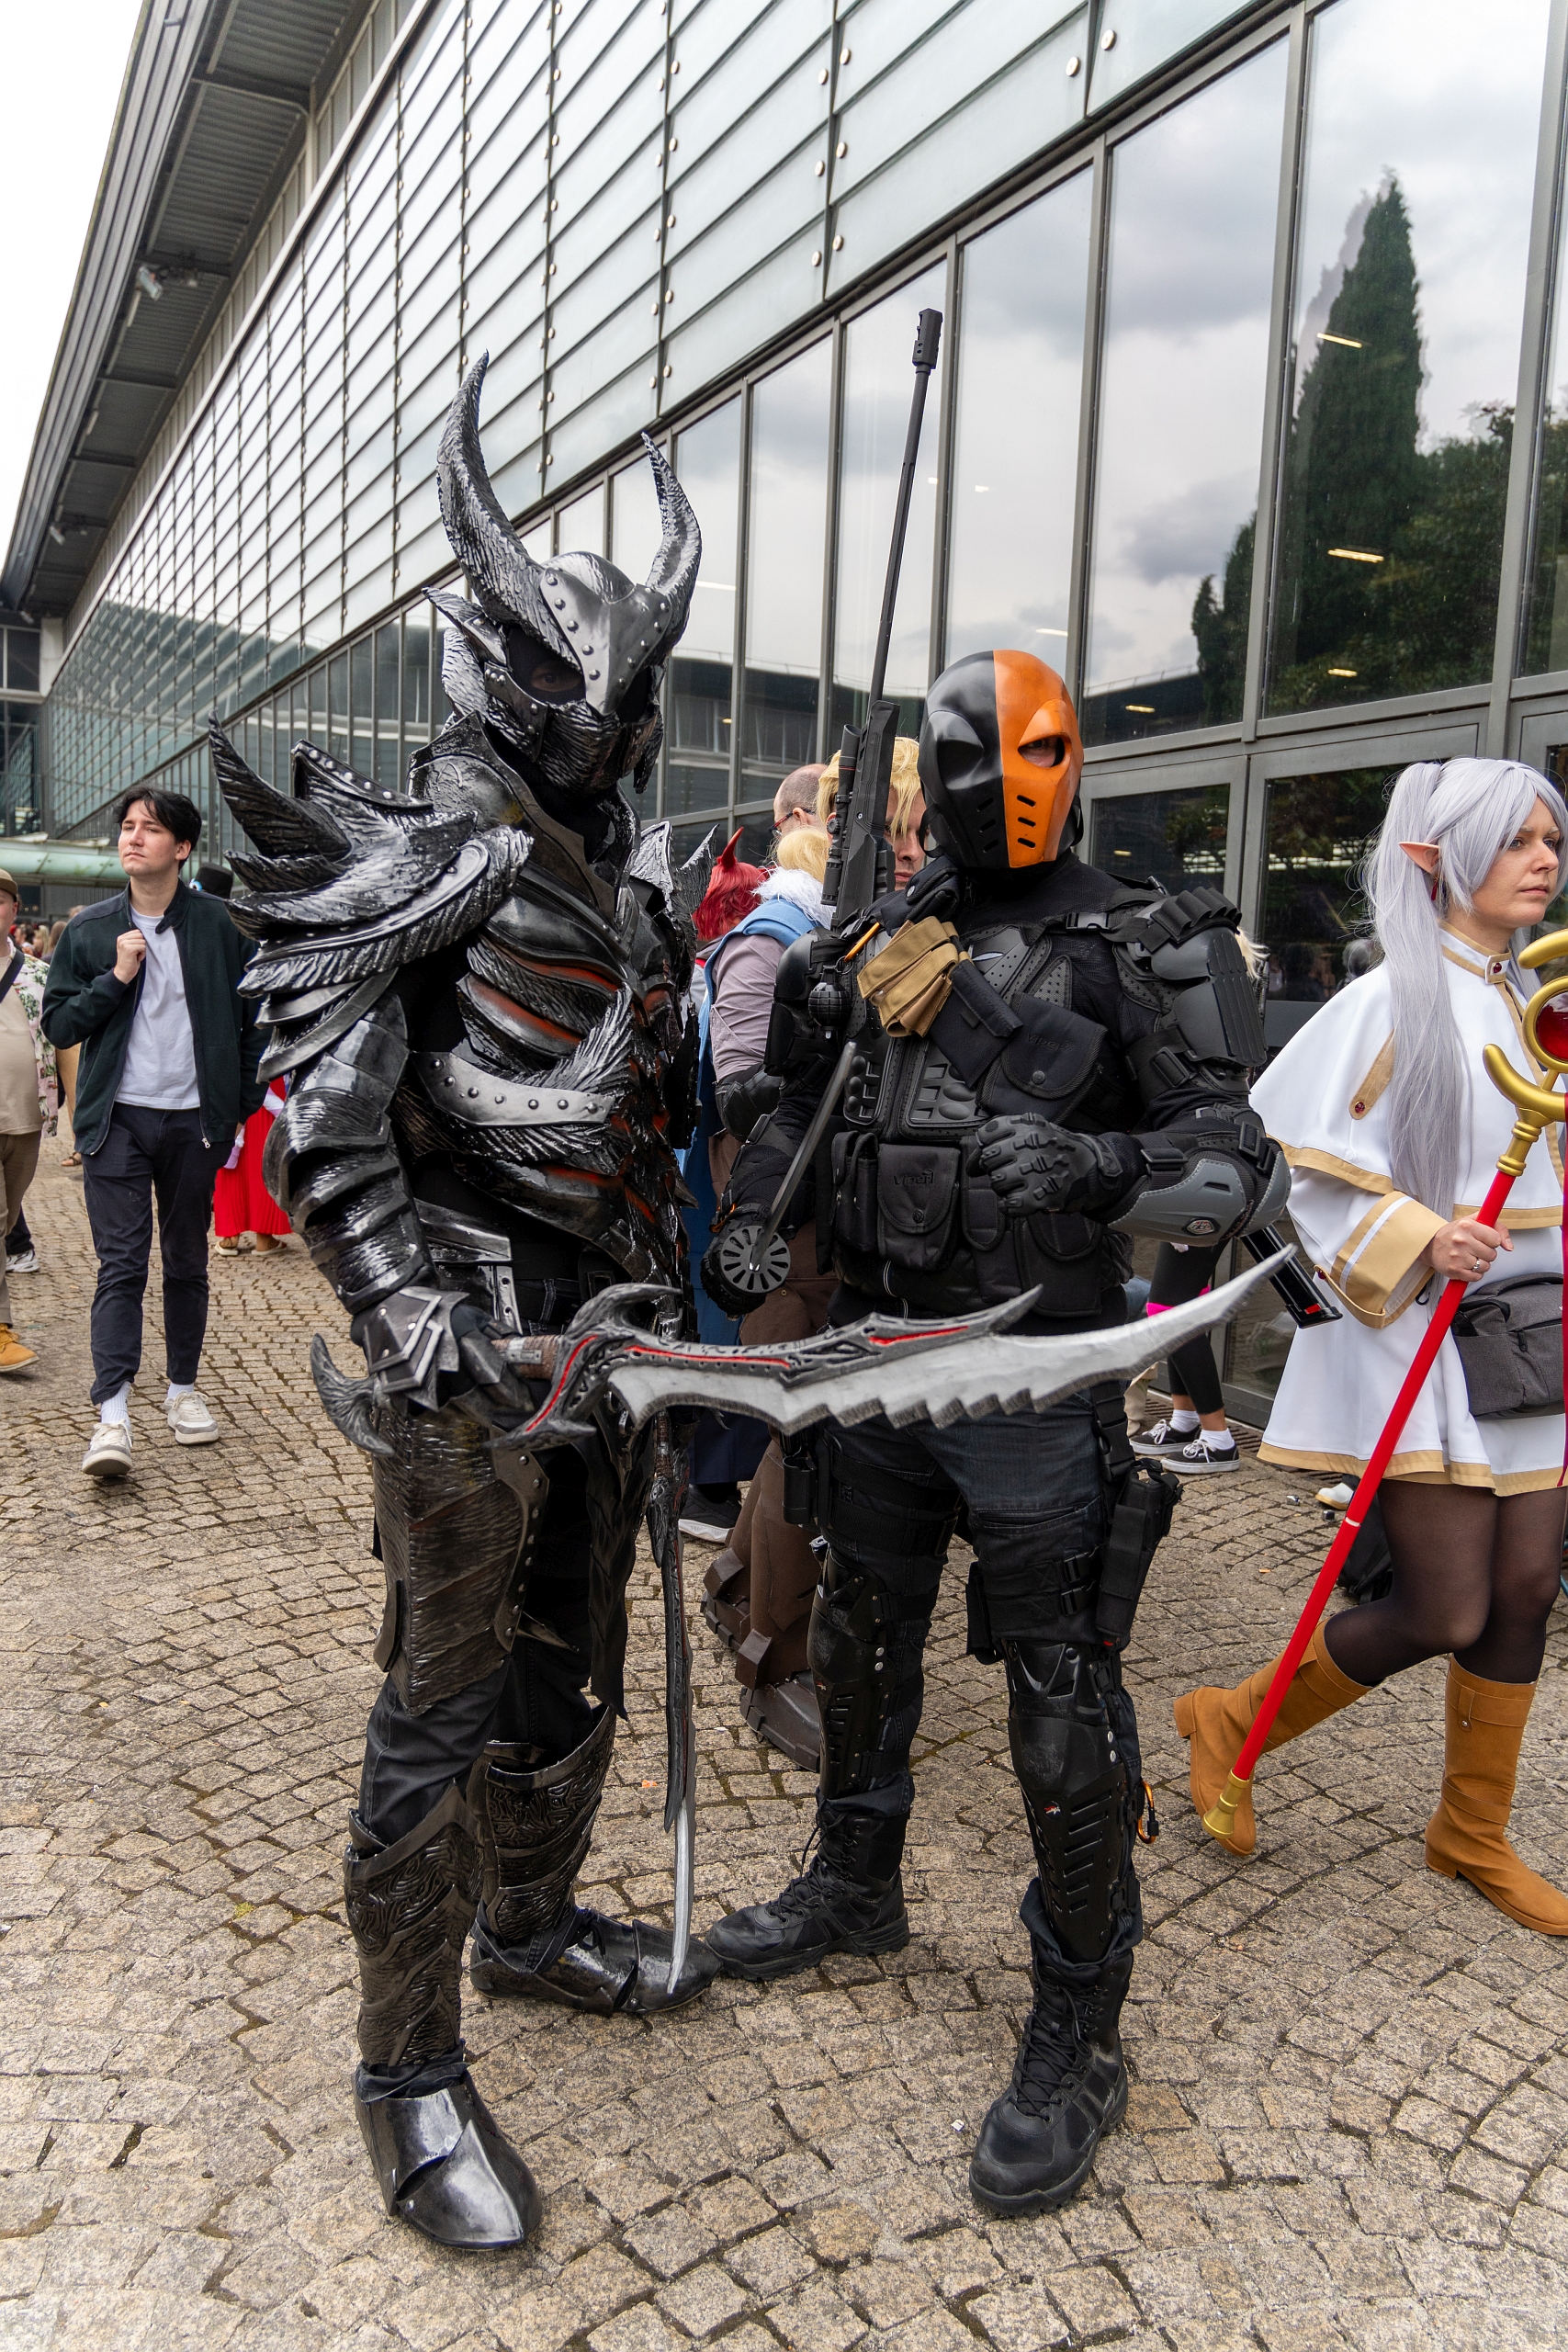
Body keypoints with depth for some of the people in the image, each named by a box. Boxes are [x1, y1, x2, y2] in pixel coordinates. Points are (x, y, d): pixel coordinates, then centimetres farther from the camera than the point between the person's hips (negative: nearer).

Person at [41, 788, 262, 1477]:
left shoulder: (221, 926, 2)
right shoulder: (89, 931, 5)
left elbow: (251, 1024, 6)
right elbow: (57, 1025, 4)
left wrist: (243, 1112, 3)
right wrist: (116, 978, -10)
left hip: (195, 1121, 0)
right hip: (118, 1120, 0)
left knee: (187, 1263, 11)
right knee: (120, 1263, -7)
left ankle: (183, 1389, 26)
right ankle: (112, 1415, -11)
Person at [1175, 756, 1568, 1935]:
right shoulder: (1394, 1001, -11)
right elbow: (1281, 1154, -15)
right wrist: (1414, 1240, -21)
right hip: (1415, 1329, -7)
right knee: (1445, 1611, -6)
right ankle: (1233, 1721, 17)